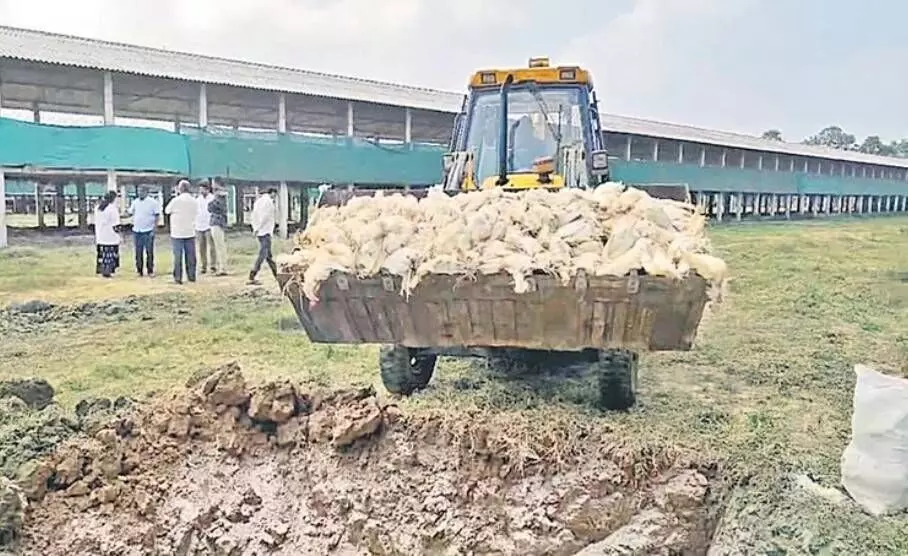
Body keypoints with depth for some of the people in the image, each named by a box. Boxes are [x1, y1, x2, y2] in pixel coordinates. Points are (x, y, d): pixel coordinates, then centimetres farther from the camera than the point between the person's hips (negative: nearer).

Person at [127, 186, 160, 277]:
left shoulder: (153, 202, -6)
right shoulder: (135, 202, 9)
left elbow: (157, 217, -6)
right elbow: (131, 213, 15)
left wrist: (154, 229, -12)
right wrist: (127, 210, -7)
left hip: (148, 231, -4)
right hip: (136, 231, 4)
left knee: (149, 252, 1)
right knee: (138, 253, 9)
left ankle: (150, 271, 8)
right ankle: (139, 270, 16)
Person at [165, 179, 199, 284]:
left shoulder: (176, 201, -12)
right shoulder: (194, 201, -1)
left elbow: (167, 210, 4)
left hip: (177, 233, -3)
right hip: (190, 233, 3)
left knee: (178, 256, 0)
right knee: (190, 256, 9)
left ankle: (178, 278, -1)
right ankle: (191, 276, 12)